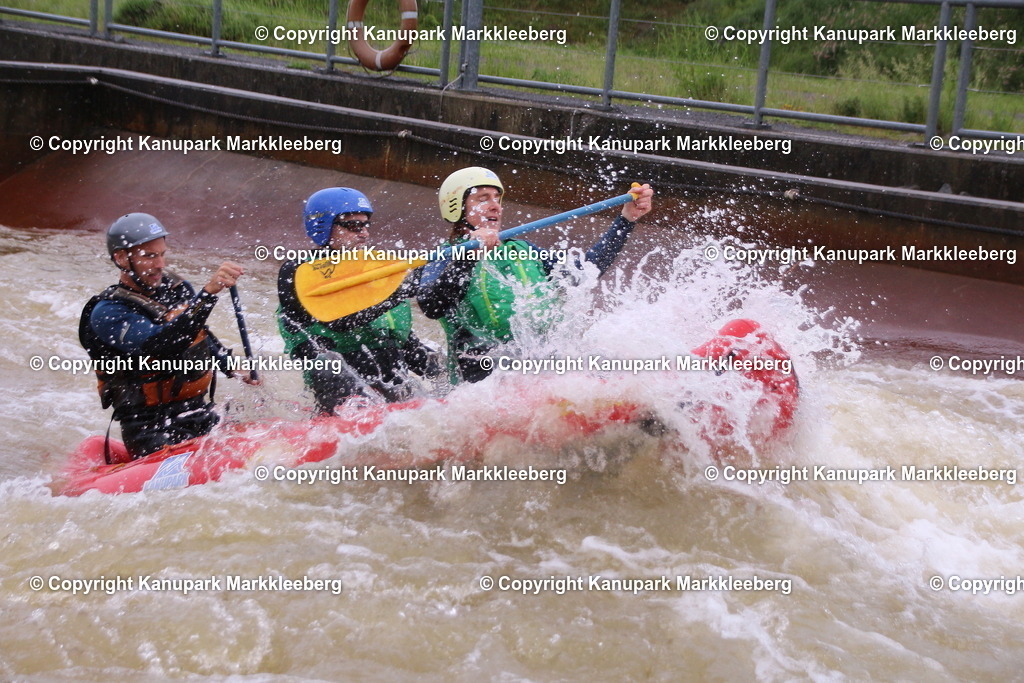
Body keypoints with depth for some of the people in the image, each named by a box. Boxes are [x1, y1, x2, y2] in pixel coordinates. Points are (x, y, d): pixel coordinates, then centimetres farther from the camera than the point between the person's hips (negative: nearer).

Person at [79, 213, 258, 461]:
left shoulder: (177, 288, 9)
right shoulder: (107, 312, -14)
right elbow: (160, 346, -32)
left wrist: (234, 370, 16)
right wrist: (209, 292, -40)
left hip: (201, 415, 8)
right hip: (152, 429, -7)